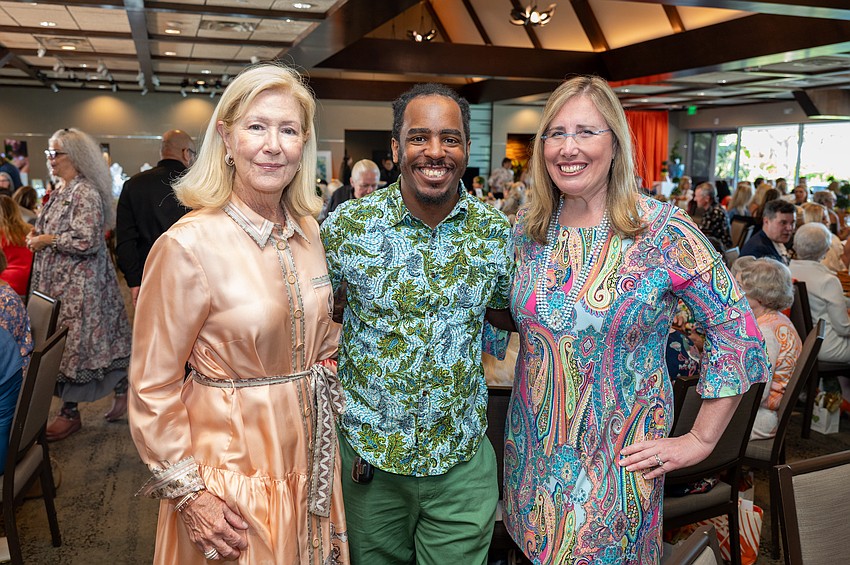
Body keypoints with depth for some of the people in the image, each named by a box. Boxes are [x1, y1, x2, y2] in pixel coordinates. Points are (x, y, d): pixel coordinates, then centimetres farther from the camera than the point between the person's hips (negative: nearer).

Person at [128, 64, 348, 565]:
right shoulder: (188, 245, -18)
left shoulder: (310, 231, 0)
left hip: (312, 458, 6)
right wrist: (186, 490, -12)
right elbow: (153, 386, -13)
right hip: (234, 468, -5)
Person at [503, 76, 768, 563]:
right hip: (532, 450, 4)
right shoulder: (526, 230, -2)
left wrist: (700, 441, -10)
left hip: (619, 460, -4)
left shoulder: (665, 231, -15)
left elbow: (737, 332, -10)